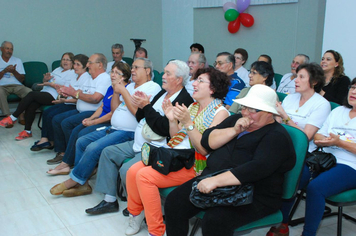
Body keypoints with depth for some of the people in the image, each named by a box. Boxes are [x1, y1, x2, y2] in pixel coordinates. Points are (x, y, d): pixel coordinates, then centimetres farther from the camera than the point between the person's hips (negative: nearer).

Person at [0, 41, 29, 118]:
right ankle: (8, 116, -39)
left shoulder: (17, 60, 21)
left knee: (30, 92, -30)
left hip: (17, 85, 2)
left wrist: (14, 71, -5)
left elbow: (22, 79, 13)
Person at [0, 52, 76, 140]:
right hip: (44, 92, 8)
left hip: (53, 96, -8)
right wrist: (45, 79, 4)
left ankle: (13, 118, -17)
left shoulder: (73, 73, 0)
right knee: (31, 106, -20)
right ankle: (27, 131, -12)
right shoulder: (57, 69, 27)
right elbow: (45, 82, 29)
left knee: (31, 94, -25)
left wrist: (50, 84, -11)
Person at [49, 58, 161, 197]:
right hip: (114, 128, 10)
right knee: (81, 142, 3)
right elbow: (115, 108, 18)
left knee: (93, 148, -23)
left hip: (129, 133, -10)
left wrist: (123, 91, -12)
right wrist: (116, 91, 4)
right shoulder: (130, 86, 21)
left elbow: (138, 111, -21)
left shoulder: (153, 87, -7)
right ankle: (82, 184, 4)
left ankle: (73, 181, -4)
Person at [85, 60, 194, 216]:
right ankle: (110, 200, 15)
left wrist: (147, 106, -19)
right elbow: (141, 119, 16)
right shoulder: (162, 93, 12)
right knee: (108, 152, 9)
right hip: (138, 144, 10)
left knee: (127, 170, -26)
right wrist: (141, 106, -5)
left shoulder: (184, 100, -18)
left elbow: (164, 128, -26)